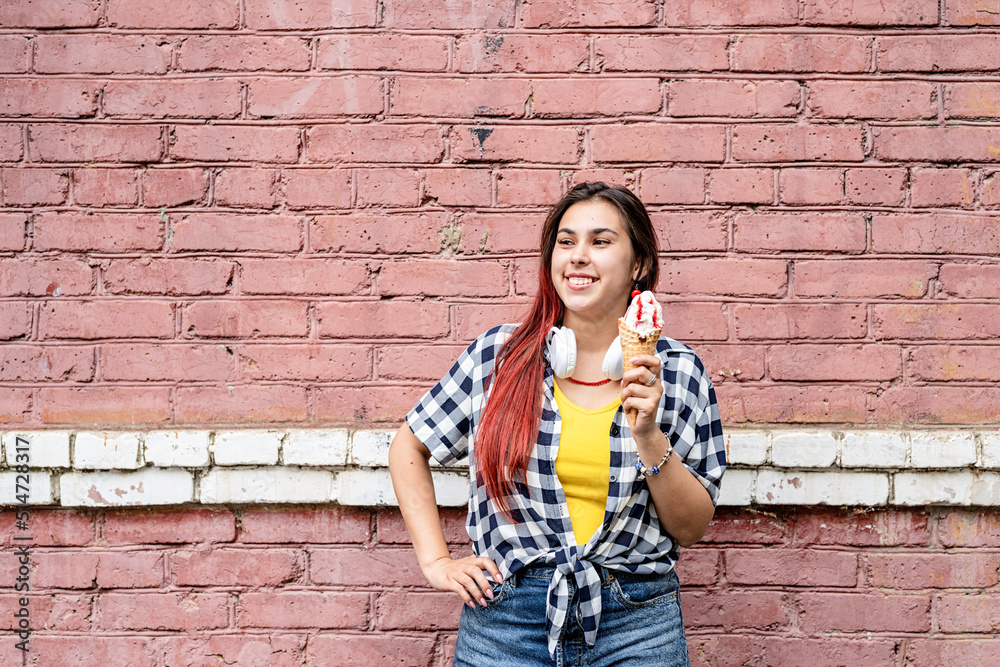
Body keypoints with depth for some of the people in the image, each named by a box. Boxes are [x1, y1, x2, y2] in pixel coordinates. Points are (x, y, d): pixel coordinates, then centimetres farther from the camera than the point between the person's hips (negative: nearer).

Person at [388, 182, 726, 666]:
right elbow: (409, 445, 11)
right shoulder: (498, 355, -2)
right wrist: (436, 561, 3)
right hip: (505, 621, 0)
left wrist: (648, 435, -15)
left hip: (636, 628, 0)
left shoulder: (679, 372, -2)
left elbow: (692, 529, 0)